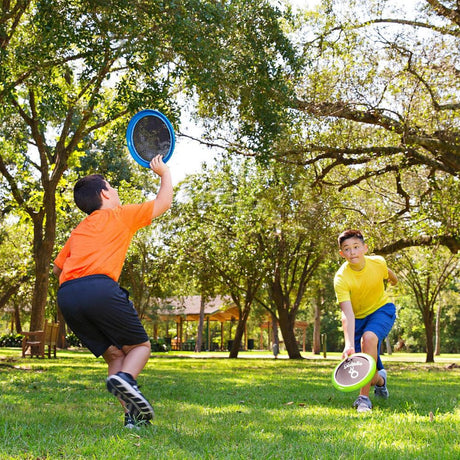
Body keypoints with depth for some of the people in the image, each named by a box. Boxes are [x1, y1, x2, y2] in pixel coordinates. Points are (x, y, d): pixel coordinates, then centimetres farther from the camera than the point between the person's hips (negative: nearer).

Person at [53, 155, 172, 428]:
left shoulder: (78, 231, 30)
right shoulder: (121, 215, 15)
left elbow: (57, 267, 33)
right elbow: (164, 202, 24)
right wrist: (164, 173, 39)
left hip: (66, 294, 6)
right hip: (99, 288, -6)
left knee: (114, 354, 13)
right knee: (140, 346, 7)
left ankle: (132, 414, 0)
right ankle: (125, 377, -25)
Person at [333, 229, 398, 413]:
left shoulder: (378, 263, -21)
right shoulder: (341, 278, -29)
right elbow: (347, 314, -36)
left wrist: (394, 281, 27)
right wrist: (349, 345, -47)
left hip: (382, 309, 0)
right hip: (358, 317, 0)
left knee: (369, 337, -34)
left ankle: (364, 398, -28)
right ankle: (380, 379, 39)